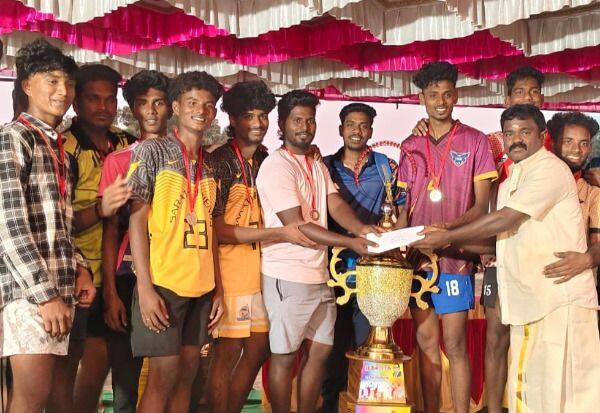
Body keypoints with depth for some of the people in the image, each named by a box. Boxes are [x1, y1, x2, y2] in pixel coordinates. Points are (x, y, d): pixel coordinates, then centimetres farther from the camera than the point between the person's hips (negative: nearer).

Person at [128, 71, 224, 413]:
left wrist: (218, 288, 10)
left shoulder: (209, 164, 14)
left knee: (187, 375, 9)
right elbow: (137, 219, -8)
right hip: (164, 282, -5)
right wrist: (145, 288, -14)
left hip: (201, 286, 6)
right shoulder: (152, 151, -3)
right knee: (164, 375, -2)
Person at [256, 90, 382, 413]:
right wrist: (350, 242, -21)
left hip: (318, 275, 8)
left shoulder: (318, 166, 15)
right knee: (284, 356, 2)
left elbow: (336, 205, 1)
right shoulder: (277, 166, -12)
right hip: (287, 277, -8)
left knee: (320, 350, 12)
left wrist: (361, 228, -20)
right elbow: (296, 225, -18)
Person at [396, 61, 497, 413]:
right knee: (426, 343, 8)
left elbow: (481, 205, -4)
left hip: (455, 257, -4)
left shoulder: (475, 141, 0)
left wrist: (448, 229, -21)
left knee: (454, 345, -3)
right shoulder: (411, 147, 12)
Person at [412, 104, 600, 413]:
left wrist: (448, 236, -11)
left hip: (560, 299, -9)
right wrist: (450, 246, 6)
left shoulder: (550, 168, -10)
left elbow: (505, 220, -17)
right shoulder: (511, 181, 20)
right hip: (528, 302, 9)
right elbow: (501, 237, 20)